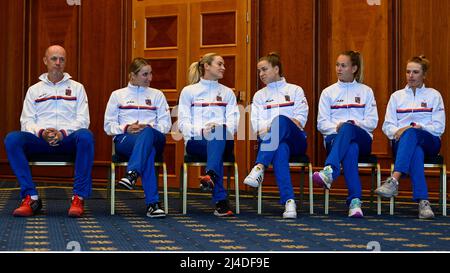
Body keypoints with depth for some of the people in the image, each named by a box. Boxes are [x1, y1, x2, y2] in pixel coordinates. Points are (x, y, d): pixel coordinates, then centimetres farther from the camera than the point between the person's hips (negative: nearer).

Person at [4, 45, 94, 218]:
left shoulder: (77, 88, 18)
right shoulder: (34, 90, 20)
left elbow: (82, 119, 6)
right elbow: (26, 121, 10)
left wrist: (63, 133, -13)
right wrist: (42, 132, -13)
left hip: (68, 139, -1)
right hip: (40, 139, 1)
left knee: (85, 136, -37)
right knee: (12, 138, -30)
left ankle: (79, 197, -34)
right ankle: (31, 197, -30)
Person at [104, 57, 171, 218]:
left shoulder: (157, 95, 23)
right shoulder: (117, 95, 20)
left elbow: (166, 124, 11)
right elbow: (109, 125, 12)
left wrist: (149, 127, -9)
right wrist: (126, 128, -8)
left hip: (154, 137, 1)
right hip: (125, 140, -1)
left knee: (147, 133, -41)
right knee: (148, 150, -40)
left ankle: (132, 174, -60)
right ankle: (152, 203, -52)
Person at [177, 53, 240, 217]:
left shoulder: (227, 93, 24)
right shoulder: (188, 91, 17)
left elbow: (233, 121, 9)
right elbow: (183, 122, 5)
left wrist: (219, 129, -14)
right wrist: (200, 131, -15)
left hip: (223, 141, 1)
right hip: (196, 141, -1)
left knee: (220, 130, -38)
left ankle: (210, 176, -63)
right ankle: (221, 201, -52)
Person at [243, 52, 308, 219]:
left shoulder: (295, 90, 18)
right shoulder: (259, 95, 23)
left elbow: (301, 118, 3)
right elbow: (256, 123, 6)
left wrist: (278, 125, -15)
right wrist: (269, 128, -17)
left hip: (295, 140, -1)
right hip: (270, 140, 1)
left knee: (281, 120, -37)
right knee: (280, 149, -39)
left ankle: (259, 167, -50)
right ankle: (289, 201, -52)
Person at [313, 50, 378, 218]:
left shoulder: (366, 91, 18)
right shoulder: (328, 92, 18)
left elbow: (372, 122, 7)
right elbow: (322, 123, 8)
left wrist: (354, 124, -12)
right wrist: (336, 127, -13)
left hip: (362, 138, -1)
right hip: (335, 137, 1)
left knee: (347, 128, -41)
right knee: (351, 148, -40)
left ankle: (329, 171, -66)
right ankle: (355, 200, -57)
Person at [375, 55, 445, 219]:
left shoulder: (434, 95, 13)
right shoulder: (396, 96, 18)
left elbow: (439, 127, 3)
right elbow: (387, 126, 10)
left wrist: (416, 127, -13)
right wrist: (398, 132, -14)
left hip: (429, 143, -1)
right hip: (402, 143, 1)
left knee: (411, 134, -39)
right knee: (415, 151, -39)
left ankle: (394, 181, -56)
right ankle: (422, 201, -52)